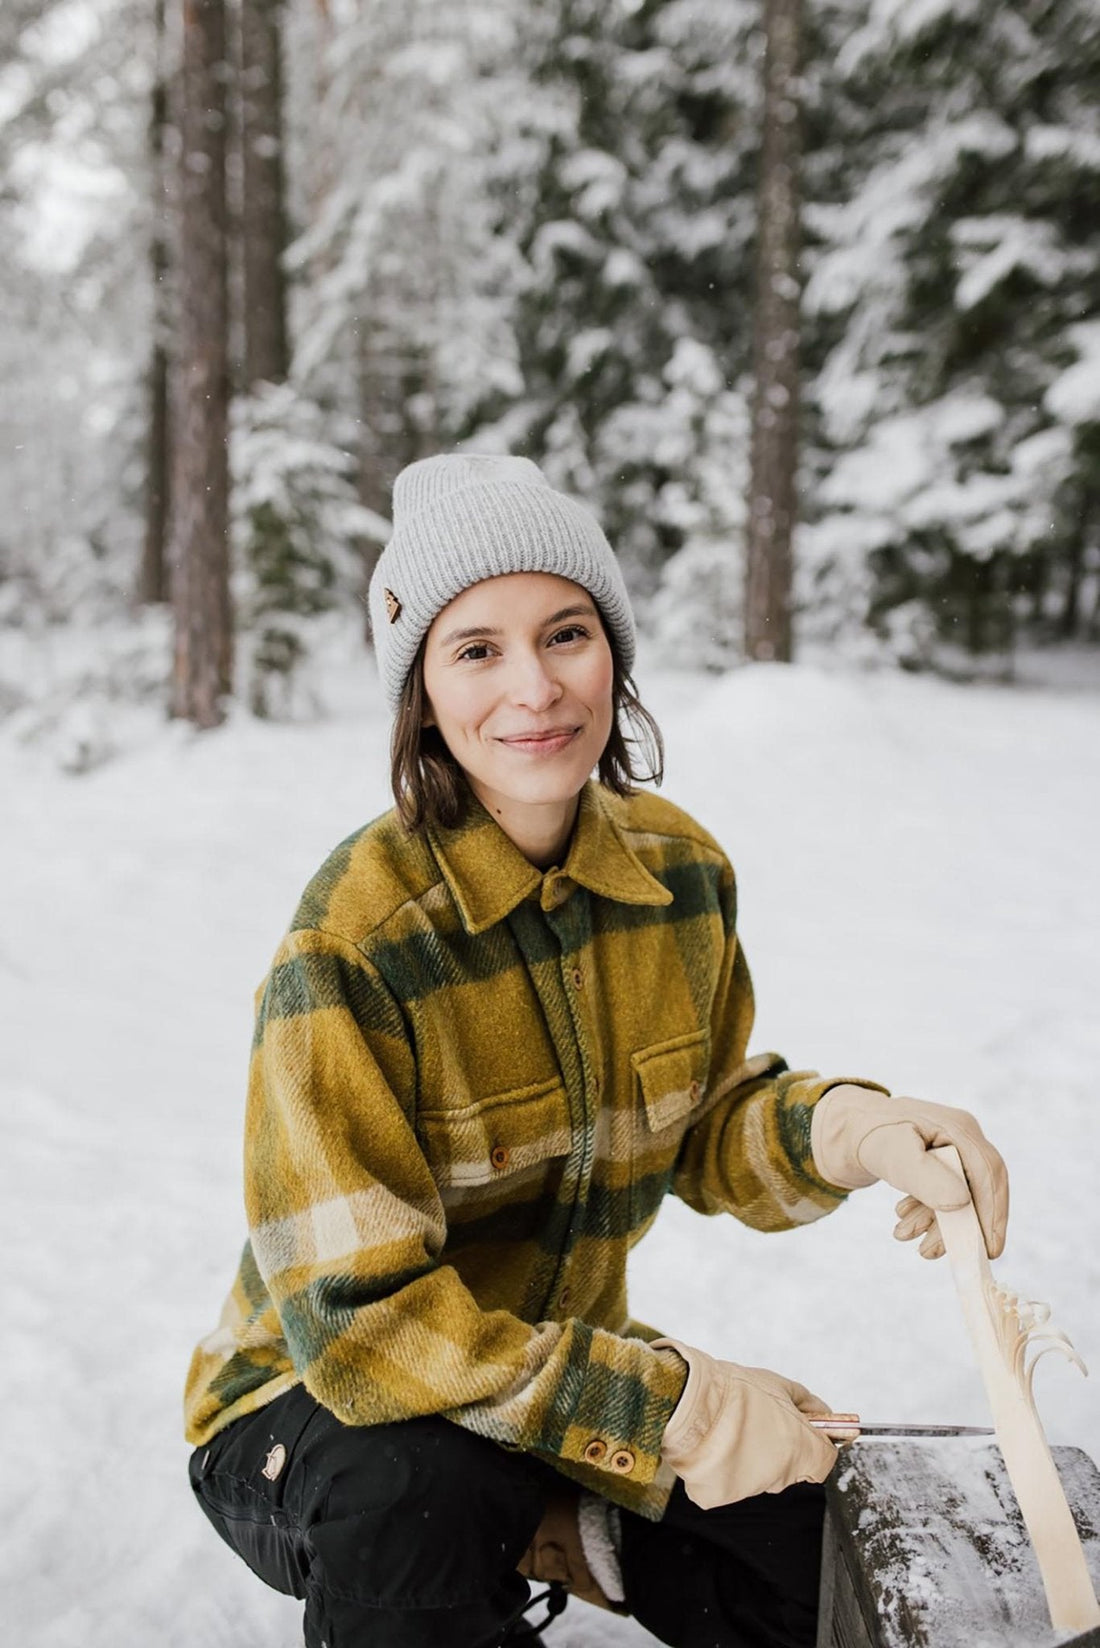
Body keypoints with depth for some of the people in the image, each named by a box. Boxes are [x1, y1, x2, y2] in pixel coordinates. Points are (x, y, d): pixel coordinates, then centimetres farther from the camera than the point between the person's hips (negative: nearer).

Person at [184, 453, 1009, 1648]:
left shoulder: (681, 866, -8)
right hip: (313, 1403, -5)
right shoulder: (356, 933, -27)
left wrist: (845, 1127, -20)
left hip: (569, 1363, 5)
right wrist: (668, 1402, -28)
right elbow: (361, 1322, -27)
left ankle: (567, 1534, 13)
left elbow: (699, 1129, 2)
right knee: (418, 1497, -38)